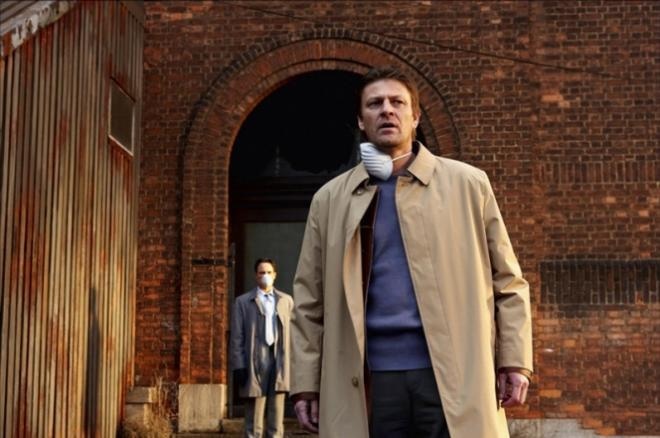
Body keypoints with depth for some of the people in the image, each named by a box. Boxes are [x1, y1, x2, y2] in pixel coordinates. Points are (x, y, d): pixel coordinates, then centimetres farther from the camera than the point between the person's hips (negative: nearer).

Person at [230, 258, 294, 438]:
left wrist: (289, 364, 1)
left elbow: (292, 332, 9)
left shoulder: (286, 300, 14)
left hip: (279, 363, 2)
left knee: (276, 420, 4)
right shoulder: (243, 302, 7)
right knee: (254, 421, 0)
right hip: (255, 364, -2)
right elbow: (237, 338, 2)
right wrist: (238, 367, -7)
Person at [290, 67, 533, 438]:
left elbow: (507, 282, 7)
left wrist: (514, 362, -2)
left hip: (453, 375, -1)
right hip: (372, 379, 2)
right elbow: (310, 301, 9)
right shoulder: (330, 199, 11)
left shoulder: (467, 184, 8)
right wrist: (306, 384, 3)